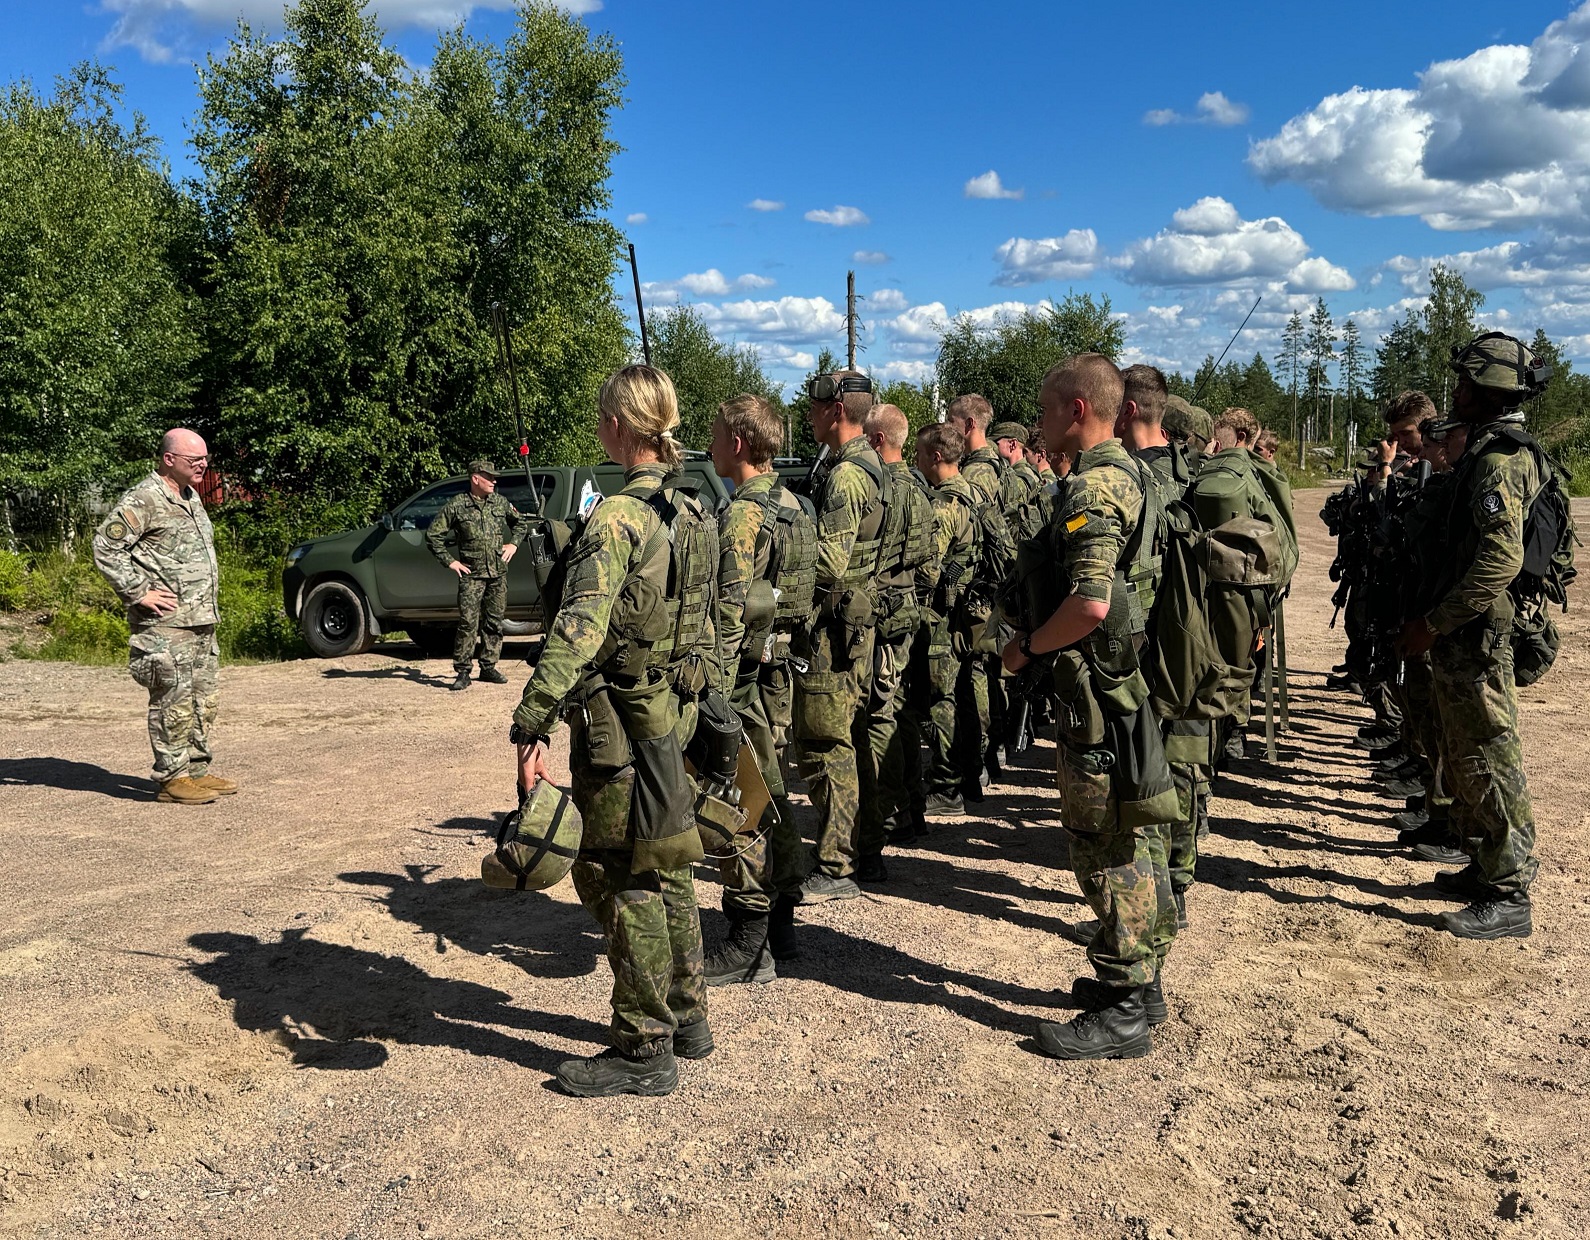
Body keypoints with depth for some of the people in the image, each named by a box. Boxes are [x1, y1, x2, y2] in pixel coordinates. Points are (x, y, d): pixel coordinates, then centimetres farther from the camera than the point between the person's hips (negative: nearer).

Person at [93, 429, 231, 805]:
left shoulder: (191, 497, 16)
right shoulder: (143, 500, -12)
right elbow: (105, 547, -18)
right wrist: (139, 592, -17)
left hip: (202, 620, 9)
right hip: (167, 623, -9)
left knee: (205, 697, 13)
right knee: (174, 701, -5)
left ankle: (197, 770, 22)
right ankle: (172, 779, 3)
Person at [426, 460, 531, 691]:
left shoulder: (499, 502, 8)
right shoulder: (457, 505, -4)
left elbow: (521, 522, 25)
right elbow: (433, 535, 0)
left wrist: (513, 543, 10)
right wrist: (450, 561, -3)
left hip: (498, 573, 4)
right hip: (472, 574, -4)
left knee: (494, 621, 7)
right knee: (468, 622, -10)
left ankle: (488, 667, 16)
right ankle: (462, 672, -4)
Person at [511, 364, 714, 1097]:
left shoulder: (617, 516, -19)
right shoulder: (692, 512, 8)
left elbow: (578, 630, -29)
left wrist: (531, 727, -29)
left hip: (619, 722, -9)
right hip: (670, 713, 9)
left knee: (620, 880, 2)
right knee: (665, 870, 19)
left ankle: (644, 1051, 12)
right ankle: (686, 1019, 32)